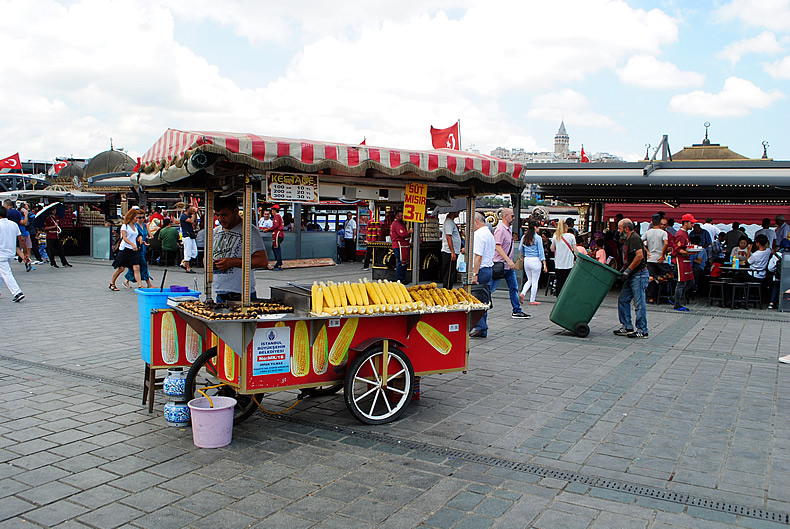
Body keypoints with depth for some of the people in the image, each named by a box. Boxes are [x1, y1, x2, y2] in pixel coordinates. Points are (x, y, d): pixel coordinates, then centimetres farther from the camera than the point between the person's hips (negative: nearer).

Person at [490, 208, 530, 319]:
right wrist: (508, 261, -28)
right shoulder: (500, 229, -15)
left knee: (514, 288, 10)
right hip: (500, 265, -9)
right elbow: (498, 247, -23)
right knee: (491, 288, -4)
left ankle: (517, 311, 15)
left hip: (509, 265, 9)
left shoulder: (508, 229, 14)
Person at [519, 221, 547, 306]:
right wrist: (544, 264, -6)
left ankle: (522, 293, -3)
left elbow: (521, 250, 12)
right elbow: (541, 252, -9)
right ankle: (532, 300, 8)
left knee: (529, 280, 18)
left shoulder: (524, 237, 5)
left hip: (526, 260, 5)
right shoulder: (538, 238, -9)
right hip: (535, 260, -5)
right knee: (535, 281, 5)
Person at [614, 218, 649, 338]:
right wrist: (623, 269, 14)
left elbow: (639, 256, -24)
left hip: (639, 274, -11)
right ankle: (627, 327, 16)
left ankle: (642, 331, 1)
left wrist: (628, 271, -19)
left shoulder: (634, 238, -14)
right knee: (623, 300, 10)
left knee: (639, 303, -6)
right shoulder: (629, 239, 17)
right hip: (633, 275, 11)